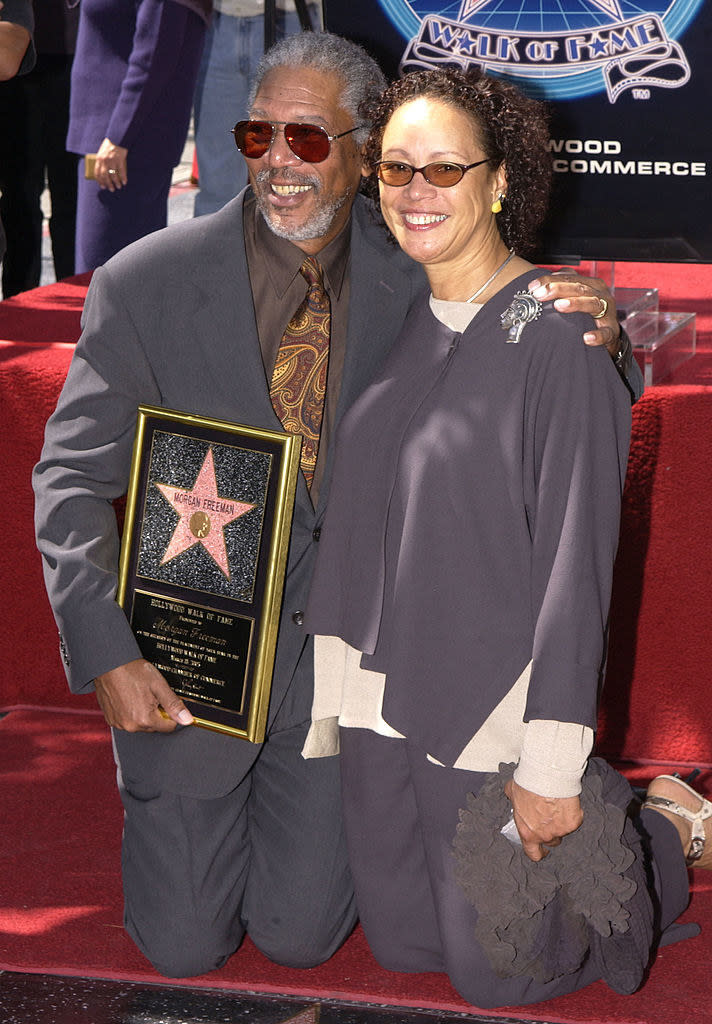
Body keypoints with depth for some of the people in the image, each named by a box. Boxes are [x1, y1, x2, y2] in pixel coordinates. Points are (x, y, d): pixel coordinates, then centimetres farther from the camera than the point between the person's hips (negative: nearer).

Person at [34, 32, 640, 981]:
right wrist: (107, 657, -20)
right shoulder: (146, 284, -13)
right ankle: (173, 800, 40)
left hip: (340, 650, 1)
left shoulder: (413, 281, -8)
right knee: (184, 946, 9)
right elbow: (74, 477, -10)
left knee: (298, 937, 9)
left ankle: (300, 812, 41)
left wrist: (590, 339, -22)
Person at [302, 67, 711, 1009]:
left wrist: (550, 767, -17)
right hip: (380, 699, 6)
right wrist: (333, 691, 11)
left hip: (495, 706, -6)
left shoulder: (558, 341, -16)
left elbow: (575, 561, -16)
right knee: (400, 944, 15)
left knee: (496, 971, 6)